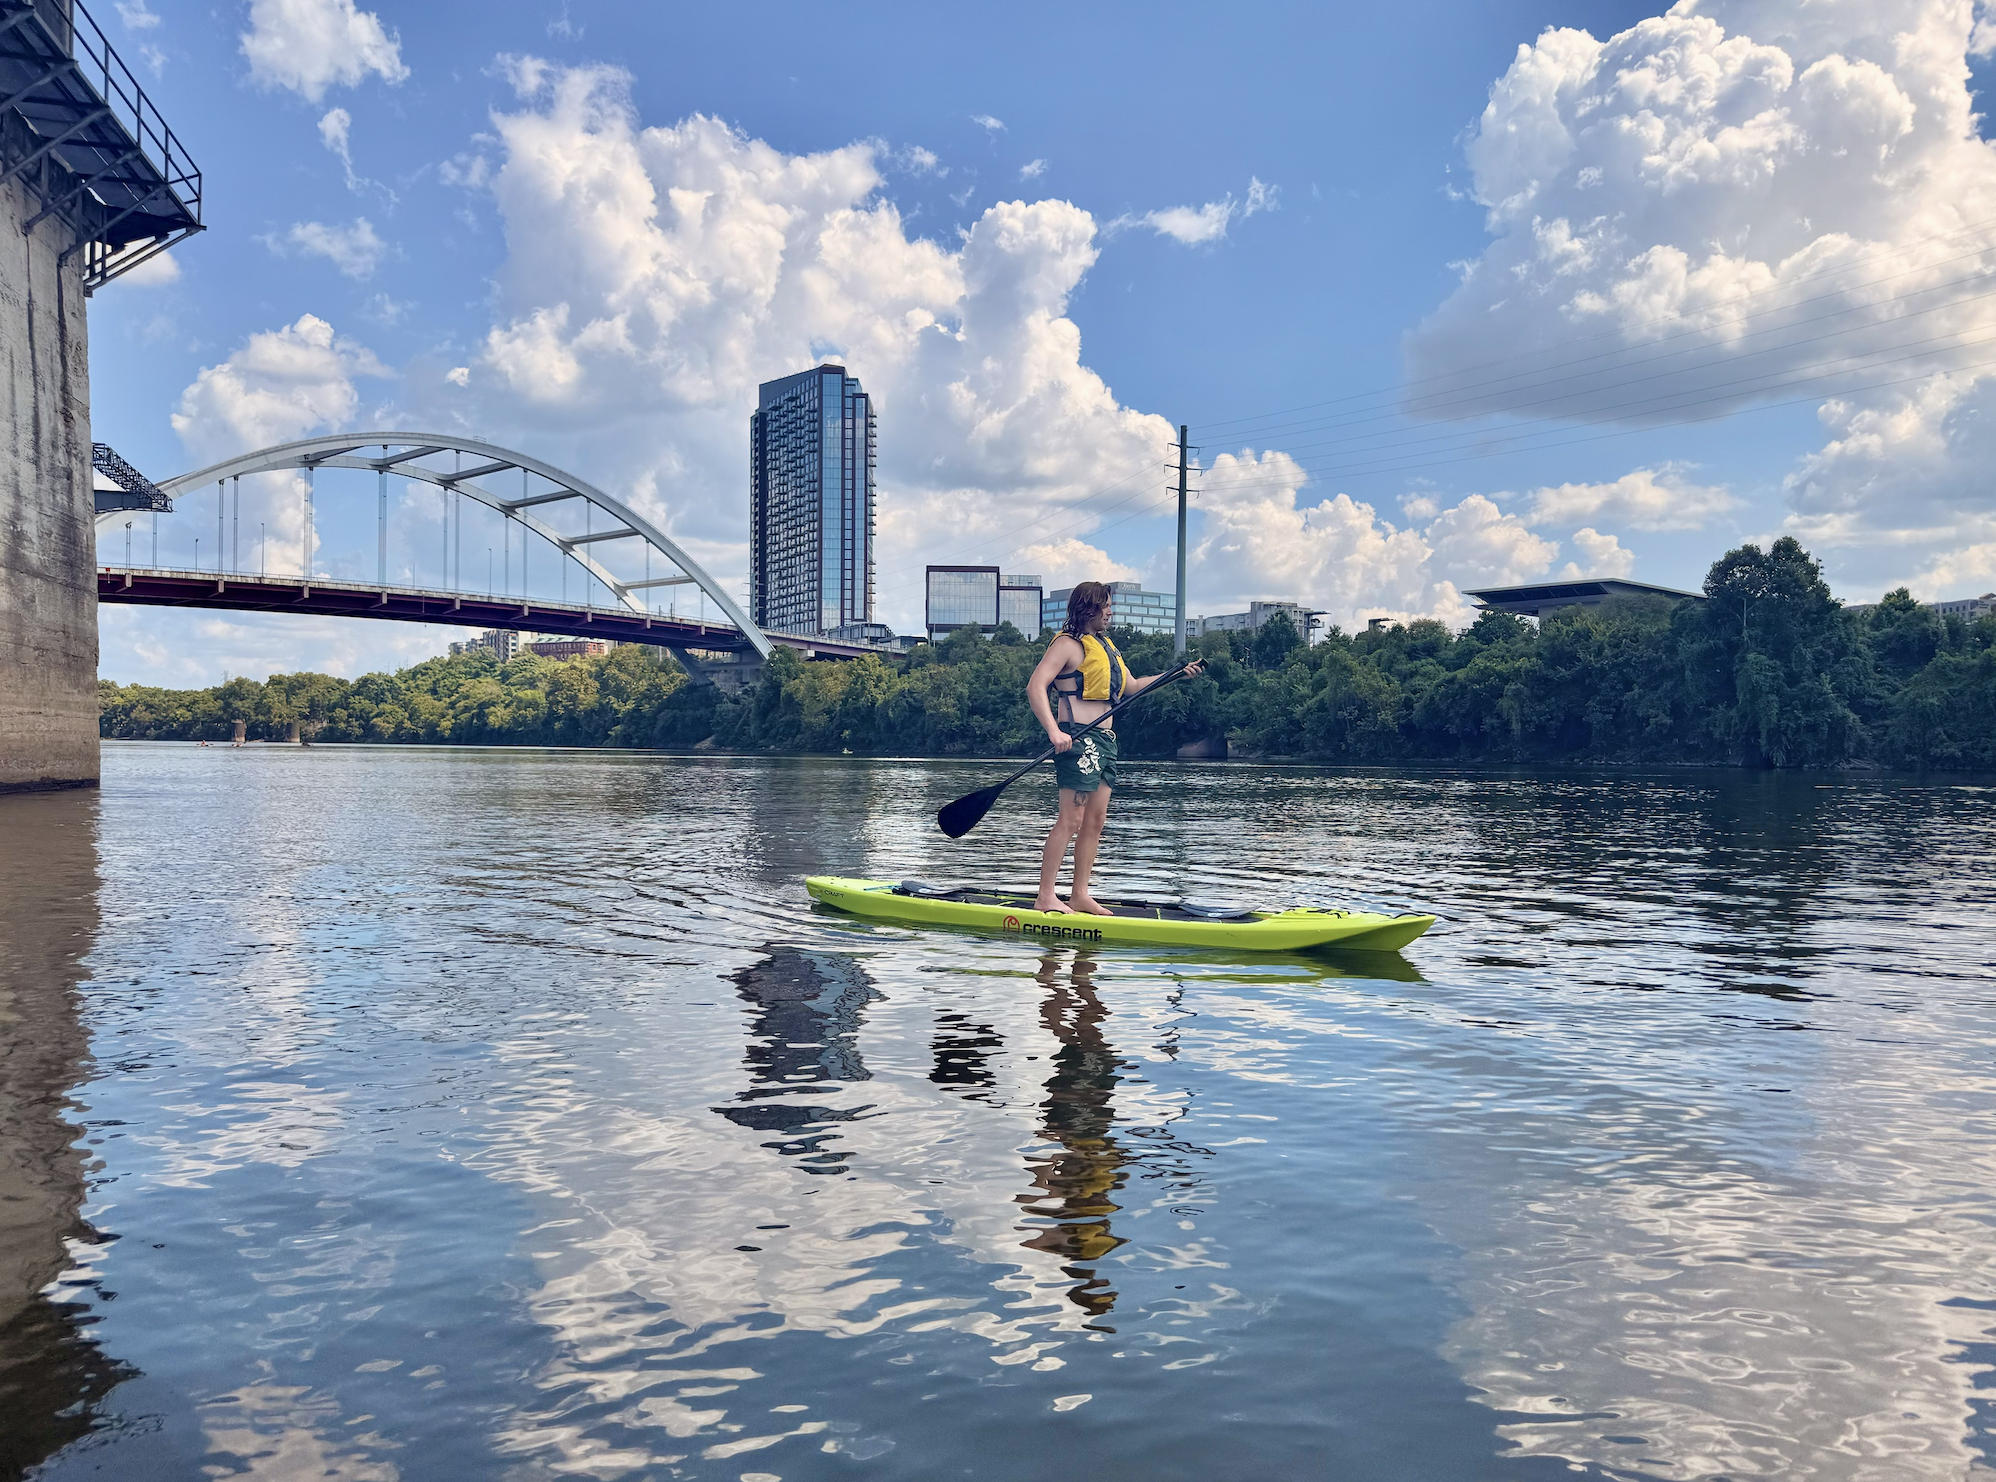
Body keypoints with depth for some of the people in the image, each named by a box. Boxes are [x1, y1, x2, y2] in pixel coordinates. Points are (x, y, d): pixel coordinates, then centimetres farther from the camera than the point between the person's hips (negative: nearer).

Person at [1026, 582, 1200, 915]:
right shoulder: (1068, 644, -7)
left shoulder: (1105, 646, 21)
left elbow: (1132, 686, 30)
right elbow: (1035, 687, -17)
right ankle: (1045, 898, -8)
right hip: (1078, 738, -9)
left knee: (1096, 820, 8)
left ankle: (1080, 896, 14)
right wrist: (1054, 731, -29)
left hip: (1105, 739, 9)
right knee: (1071, 819, -11)